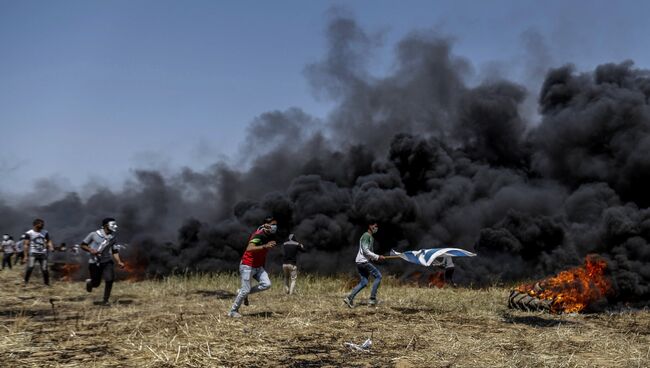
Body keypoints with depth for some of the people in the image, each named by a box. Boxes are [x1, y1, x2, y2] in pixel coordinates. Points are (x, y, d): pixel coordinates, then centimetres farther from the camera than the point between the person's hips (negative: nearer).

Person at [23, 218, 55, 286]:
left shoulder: (45, 232, 9)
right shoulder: (29, 233, -3)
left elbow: (49, 241, 14)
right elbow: (26, 245, -3)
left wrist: (51, 247, -8)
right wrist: (26, 255, -8)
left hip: (43, 254, 3)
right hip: (33, 253, -3)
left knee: (44, 269, 2)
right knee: (30, 267, -19)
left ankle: (47, 283, 15)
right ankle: (26, 282, -9)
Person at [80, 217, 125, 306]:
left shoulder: (113, 238, 3)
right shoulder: (94, 235, -8)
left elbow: (115, 252, 8)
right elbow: (82, 245, -2)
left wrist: (119, 262, -8)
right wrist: (91, 250, -19)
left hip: (107, 262, 3)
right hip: (95, 262, -3)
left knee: (110, 279, -16)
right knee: (96, 284, 5)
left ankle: (105, 300, 0)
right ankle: (89, 282, 43)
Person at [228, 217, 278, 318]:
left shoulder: (271, 236, 2)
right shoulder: (258, 236, -23)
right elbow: (249, 249, -41)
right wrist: (265, 246, -50)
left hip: (258, 267, 8)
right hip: (247, 266, -8)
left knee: (266, 284, -11)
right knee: (246, 290, -8)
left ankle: (243, 293, 8)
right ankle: (233, 311, 10)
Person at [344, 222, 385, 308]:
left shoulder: (371, 237, 21)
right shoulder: (366, 236, -10)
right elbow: (365, 250, -19)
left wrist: (375, 258, 10)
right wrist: (377, 257, -17)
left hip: (360, 262, 10)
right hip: (363, 261, -10)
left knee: (363, 282, 8)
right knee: (378, 276, -6)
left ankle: (349, 298, 2)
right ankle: (372, 299, -6)